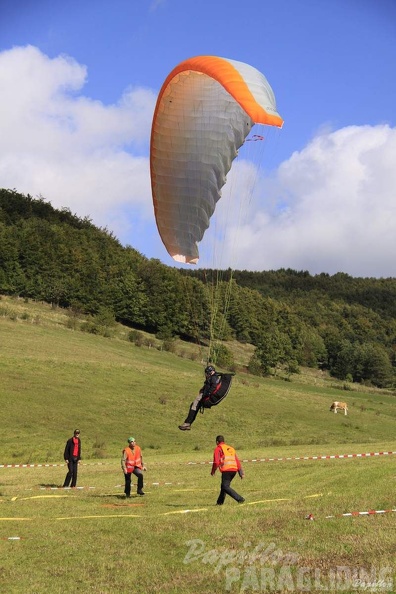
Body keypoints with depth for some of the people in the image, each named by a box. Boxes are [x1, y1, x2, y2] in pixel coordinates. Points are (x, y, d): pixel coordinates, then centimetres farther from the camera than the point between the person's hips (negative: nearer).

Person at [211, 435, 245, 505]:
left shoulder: (218, 448, 5)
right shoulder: (231, 448, 25)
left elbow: (216, 462, -5)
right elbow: (237, 461, 19)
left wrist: (213, 471, 10)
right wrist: (241, 473, 17)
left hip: (226, 470, -7)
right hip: (234, 470, 7)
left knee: (225, 487, -5)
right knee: (224, 485, 20)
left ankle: (239, 499, -17)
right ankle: (220, 502, 26)